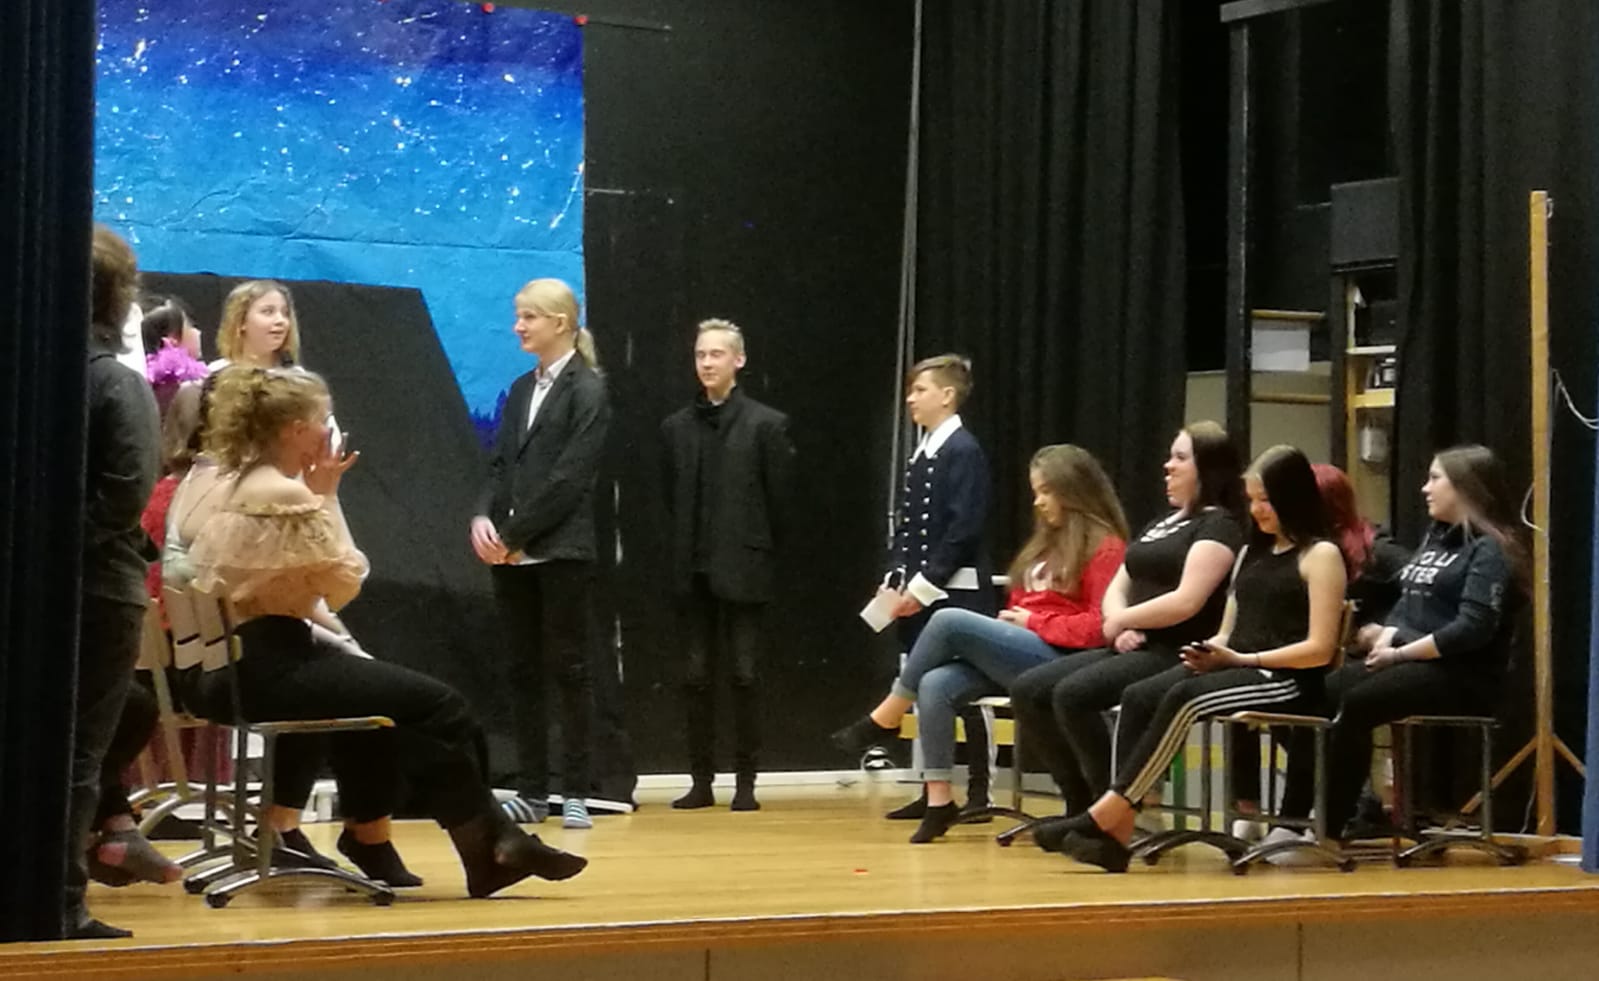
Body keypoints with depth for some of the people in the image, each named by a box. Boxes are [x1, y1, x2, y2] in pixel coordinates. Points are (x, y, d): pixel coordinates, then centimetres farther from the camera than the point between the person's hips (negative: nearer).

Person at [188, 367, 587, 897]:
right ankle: (490, 845, 4)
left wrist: (316, 496, 8)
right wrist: (326, 497, -3)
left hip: (234, 663, 10)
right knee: (439, 704, -6)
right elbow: (346, 584, -8)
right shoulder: (285, 495, -16)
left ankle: (369, 838, 30)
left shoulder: (235, 484, 13)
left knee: (368, 685, 29)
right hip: (271, 666, -10)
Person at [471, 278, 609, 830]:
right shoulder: (522, 390, 15)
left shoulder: (587, 391, -5)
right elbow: (501, 465, 12)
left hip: (561, 552, -6)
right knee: (524, 672, 7)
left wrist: (514, 535, -14)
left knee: (567, 670, -2)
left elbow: (569, 478, -13)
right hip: (512, 554, 6)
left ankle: (575, 795, 3)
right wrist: (484, 518, -7)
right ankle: (533, 793, 11)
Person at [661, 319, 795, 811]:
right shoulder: (676, 427, 9)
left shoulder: (767, 424, -1)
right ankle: (701, 780, 10)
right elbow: (671, 499, 12)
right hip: (692, 573, 3)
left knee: (744, 676, -1)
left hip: (743, 571, -3)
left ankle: (745, 782, 5)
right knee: (697, 677, 5)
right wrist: (684, 556, 6)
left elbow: (778, 500, 0)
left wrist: (760, 557, 0)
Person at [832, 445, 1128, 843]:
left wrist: (1034, 622, -11)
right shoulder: (1047, 543, 24)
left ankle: (885, 719, -7)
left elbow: (1102, 625, -14)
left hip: (1059, 661, -8)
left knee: (949, 621, -22)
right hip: (1018, 655, 8)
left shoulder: (1104, 548, -4)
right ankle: (939, 800, -19)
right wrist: (1009, 622, 2)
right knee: (936, 684, -21)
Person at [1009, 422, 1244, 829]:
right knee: (1028, 691, -6)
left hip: (1176, 656, -9)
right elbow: (1117, 588, 18)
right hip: (1133, 649, 9)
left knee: (1072, 695, -30)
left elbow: (1186, 602, -19)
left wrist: (1122, 620, -6)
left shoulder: (1218, 526, -6)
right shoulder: (1162, 524, 22)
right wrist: (1122, 628, -5)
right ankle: (1083, 804, -1)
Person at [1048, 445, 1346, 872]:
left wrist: (1244, 659, -12)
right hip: (1232, 668, 7)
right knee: (1138, 697, -21)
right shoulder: (1252, 552, 22)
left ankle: (1106, 814, -34)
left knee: (1183, 699, -33)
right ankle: (1116, 834, -31)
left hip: (1286, 680, -7)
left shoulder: (1320, 555, -1)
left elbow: (1319, 649, -10)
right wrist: (1211, 652, -3)